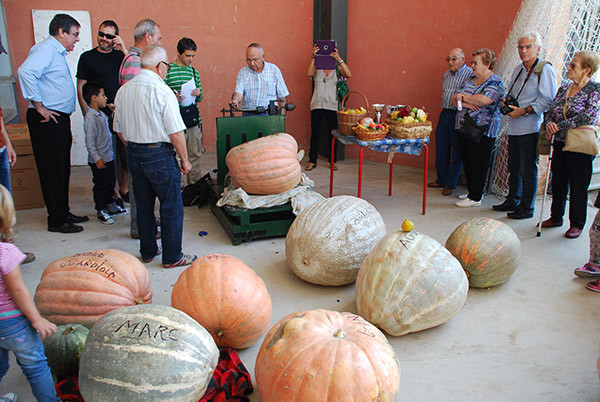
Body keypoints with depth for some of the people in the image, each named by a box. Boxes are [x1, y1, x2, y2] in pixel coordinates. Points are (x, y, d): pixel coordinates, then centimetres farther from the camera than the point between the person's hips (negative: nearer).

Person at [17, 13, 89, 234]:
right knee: (52, 171, -3)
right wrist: (39, 106, -23)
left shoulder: (58, 52, 21)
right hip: (48, 120, -10)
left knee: (62, 169, 15)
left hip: (60, 119, 10)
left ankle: (63, 213, 25)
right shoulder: (46, 49, -11)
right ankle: (56, 221, 4)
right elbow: (25, 71, -28)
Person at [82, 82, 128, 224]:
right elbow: (89, 141, -22)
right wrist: (96, 158, -24)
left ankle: (112, 206, 32)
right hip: (99, 161, -9)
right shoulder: (90, 117, -19)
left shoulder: (101, 114, 10)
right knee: (100, 186, 3)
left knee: (110, 183, 19)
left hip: (109, 157, 9)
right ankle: (101, 210, 15)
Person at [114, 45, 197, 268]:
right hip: (159, 154, -7)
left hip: (133, 154, 7)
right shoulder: (162, 90, -15)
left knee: (143, 206, 17)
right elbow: (176, 132, -16)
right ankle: (172, 257, 11)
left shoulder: (123, 91, 6)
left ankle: (148, 252, 29)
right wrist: (184, 159, -5)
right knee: (172, 207, 4)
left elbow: (120, 129, 12)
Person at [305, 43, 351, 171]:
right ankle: (312, 161, 8)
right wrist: (313, 57, -26)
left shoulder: (337, 68, 5)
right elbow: (310, 74, -16)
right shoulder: (317, 67, 5)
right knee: (315, 133, 0)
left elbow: (348, 74, -14)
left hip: (332, 105, 0)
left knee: (332, 133, 3)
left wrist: (339, 59, -26)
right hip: (317, 104, 0)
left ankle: (332, 161, 14)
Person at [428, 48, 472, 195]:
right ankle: (441, 179, 25)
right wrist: (444, 107, 0)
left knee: (456, 152, 1)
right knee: (441, 149, 12)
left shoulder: (470, 74, -9)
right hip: (445, 115, 7)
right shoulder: (447, 74, 14)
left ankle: (450, 184, 11)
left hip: (458, 116, -7)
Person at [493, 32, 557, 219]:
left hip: (531, 128, -7)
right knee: (514, 167, 16)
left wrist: (524, 111, -18)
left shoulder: (545, 69, -8)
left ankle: (526, 208, 9)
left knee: (528, 170, -2)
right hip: (514, 126, 8)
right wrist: (506, 102, 5)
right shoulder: (518, 70, 15)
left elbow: (547, 99, -15)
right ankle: (512, 201, 30)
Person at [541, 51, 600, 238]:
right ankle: (556, 217, 28)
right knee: (558, 182, 12)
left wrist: (559, 126, -19)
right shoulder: (564, 87, 10)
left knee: (578, 185, 2)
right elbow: (551, 109, 9)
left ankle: (577, 224, 15)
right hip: (560, 143, 6)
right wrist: (549, 123, -13)